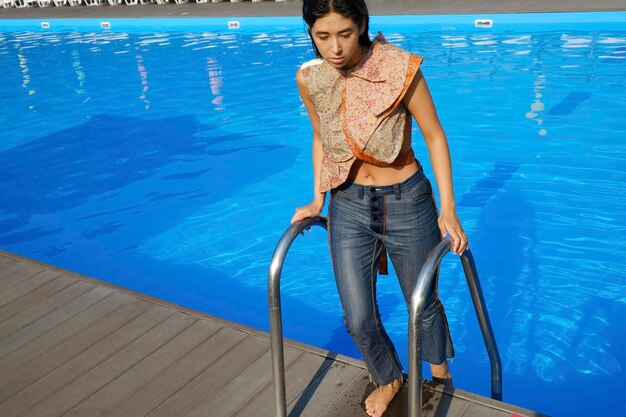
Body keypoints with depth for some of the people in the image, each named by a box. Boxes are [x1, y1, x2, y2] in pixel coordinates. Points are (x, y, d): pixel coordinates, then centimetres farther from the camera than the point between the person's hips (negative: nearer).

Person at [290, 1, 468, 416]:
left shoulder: (399, 68, -19)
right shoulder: (309, 78, -8)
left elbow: (434, 136, -10)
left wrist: (448, 209, -12)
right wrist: (317, 201, 7)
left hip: (407, 202, -2)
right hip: (348, 206, 3)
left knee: (423, 304, 17)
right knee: (358, 320, 7)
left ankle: (439, 372, 50)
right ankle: (389, 379, 40)